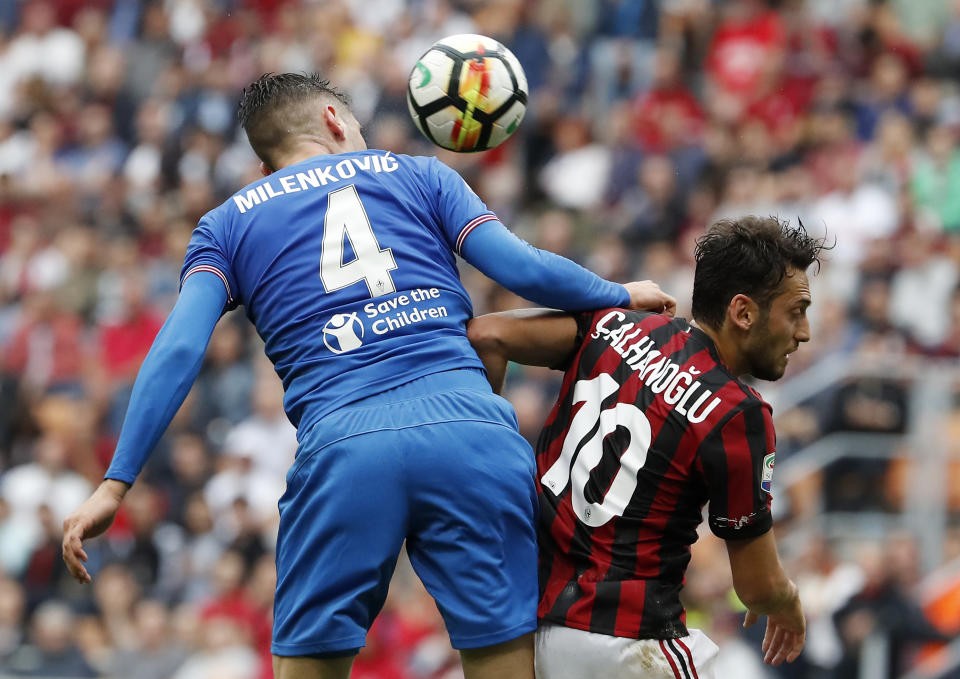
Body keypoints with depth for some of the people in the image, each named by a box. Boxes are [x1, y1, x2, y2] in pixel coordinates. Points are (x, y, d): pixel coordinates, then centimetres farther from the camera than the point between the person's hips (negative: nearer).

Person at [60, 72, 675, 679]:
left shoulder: (227, 224, 21)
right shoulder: (418, 174, 22)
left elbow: (179, 350, 6)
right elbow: (525, 269, 10)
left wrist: (116, 484, 4)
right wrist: (623, 295, 27)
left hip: (341, 445, 0)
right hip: (470, 429, 0)